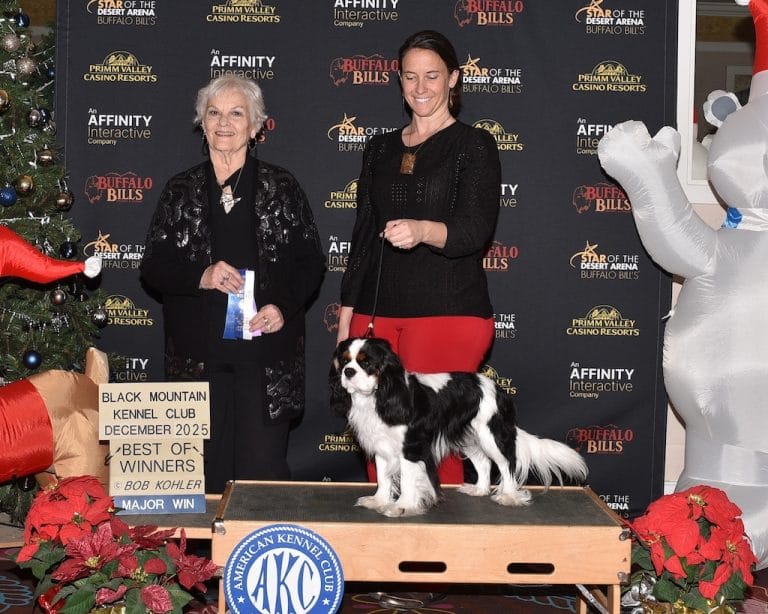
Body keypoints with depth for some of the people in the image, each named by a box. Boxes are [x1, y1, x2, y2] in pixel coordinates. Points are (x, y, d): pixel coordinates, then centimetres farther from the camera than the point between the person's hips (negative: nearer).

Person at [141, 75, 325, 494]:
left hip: (265, 355, -1)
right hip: (199, 354, 1)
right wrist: (201, 276, -10)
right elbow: (152, 267, 9)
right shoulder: (181, 191, 11)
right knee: (207, 469, 2)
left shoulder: (281, 188, 7)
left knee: (263, 467, -2)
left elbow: (311, 263, 6)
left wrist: (284, 307, -11)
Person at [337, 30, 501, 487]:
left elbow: (477, 228, -12)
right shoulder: (381, 149, 17)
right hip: (376, 311, 5)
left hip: (447, 313, -4)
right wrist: (346, 318, 12)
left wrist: (422, 231, -32)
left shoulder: (473, 145, 2)